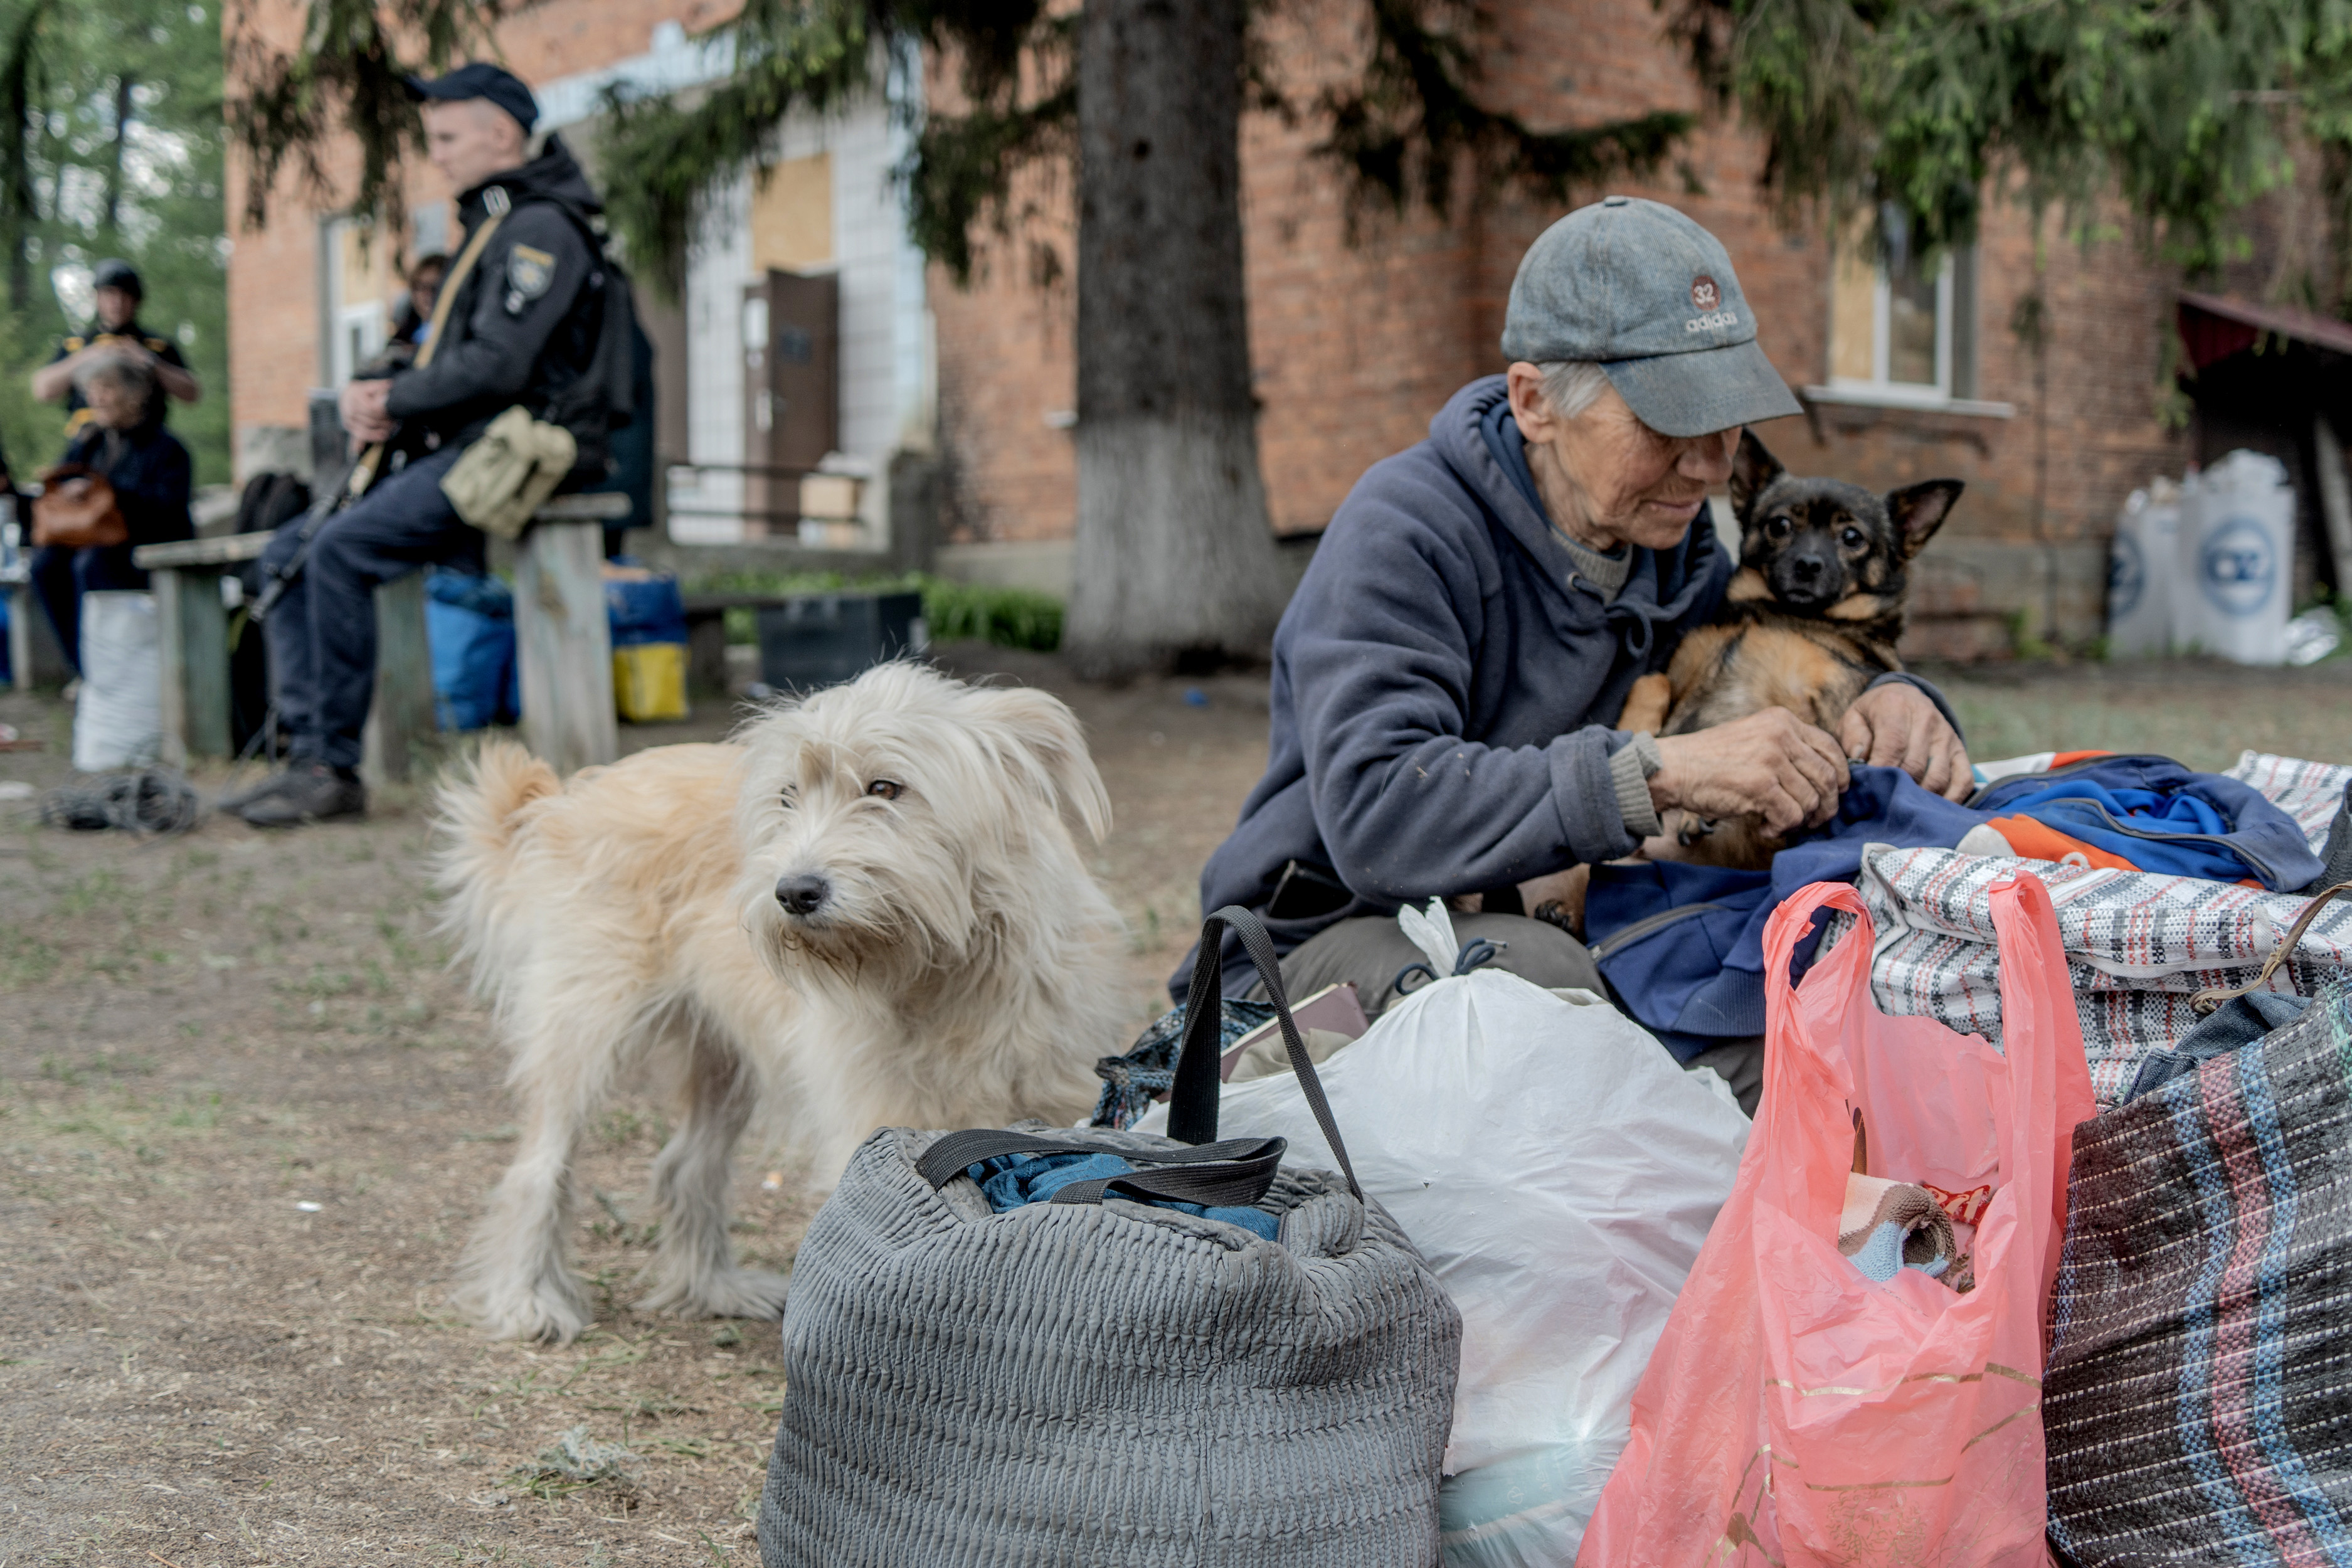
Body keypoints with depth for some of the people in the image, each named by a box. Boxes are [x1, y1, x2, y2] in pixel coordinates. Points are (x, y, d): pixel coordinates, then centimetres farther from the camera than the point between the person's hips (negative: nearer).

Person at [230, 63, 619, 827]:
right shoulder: (487, 227, 24)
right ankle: (307, 753, -4)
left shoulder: (542, 228, -9)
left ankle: (335, 771, -21)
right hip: (449, 456, 10)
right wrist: (369, 392, 3)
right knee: (289, 554, 1)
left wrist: (394, 401, -10)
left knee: (341, 550, -26)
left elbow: (497, 365, -21)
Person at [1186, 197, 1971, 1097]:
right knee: (1529, 969, -38)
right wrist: (1660, 772, -38)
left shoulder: (1675, 545, 7)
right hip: (1330, 946, -6)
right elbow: (1378, 815, -32)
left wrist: (1891, 702, -9)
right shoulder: (1405, 531, -17)